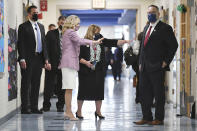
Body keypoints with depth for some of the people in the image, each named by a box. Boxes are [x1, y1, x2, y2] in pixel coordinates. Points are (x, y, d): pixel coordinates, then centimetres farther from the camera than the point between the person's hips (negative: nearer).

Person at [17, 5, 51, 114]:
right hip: (28, 60, -6)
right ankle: (24, 108, 2)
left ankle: (34, 107, 15)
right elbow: (21, 44, -8)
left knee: (36, 84, 9)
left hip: (39, 59, 6)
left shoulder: (41, 27, 16)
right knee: (26, 84, -1)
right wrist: (22, 59, -16)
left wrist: (46, 59, 10)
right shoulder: (23, 27, -3)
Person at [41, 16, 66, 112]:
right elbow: (46, 48, 0)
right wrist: (47, 62, -10)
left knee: (62, 87, 6)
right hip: (52, 64, -1)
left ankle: (60, 106, 16)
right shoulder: (50, 34, 5)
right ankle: (46, 105, 11)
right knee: (49, 86, 2)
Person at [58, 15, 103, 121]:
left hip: (69, 62, 10)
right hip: (69, 62, -10)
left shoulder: (67, 33, 24)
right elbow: (80, 41, -22)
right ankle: (69, 112, -13)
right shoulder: (70, 32, -7)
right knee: (69, 89, -11)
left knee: (69, 89, 8)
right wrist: (94, 42, -21)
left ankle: (67, 112, 8)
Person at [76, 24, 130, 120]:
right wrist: (85, 62, -20)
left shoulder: (101, 40, 6)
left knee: (99, 90, 6)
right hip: (86, 71, -4)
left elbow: (113, 43, 0)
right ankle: (79, 111, 14)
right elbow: (78, 56, -7)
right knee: (83, 90, 1)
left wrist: (125, 41, -9)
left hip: (99, 71, 4)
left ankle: (98, 111, 18)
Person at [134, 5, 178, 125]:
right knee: (144, 93, 8)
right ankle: (146, 117, 16)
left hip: (157, 67, -8)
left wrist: (166, 61, -11)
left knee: (159, 94, 0)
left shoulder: (165, 28, -6)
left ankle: (159, 119, 7)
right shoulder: (146, 28, 18)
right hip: (145, 68, 8)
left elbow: (174, 45, -9)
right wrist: (141, 62, 14)